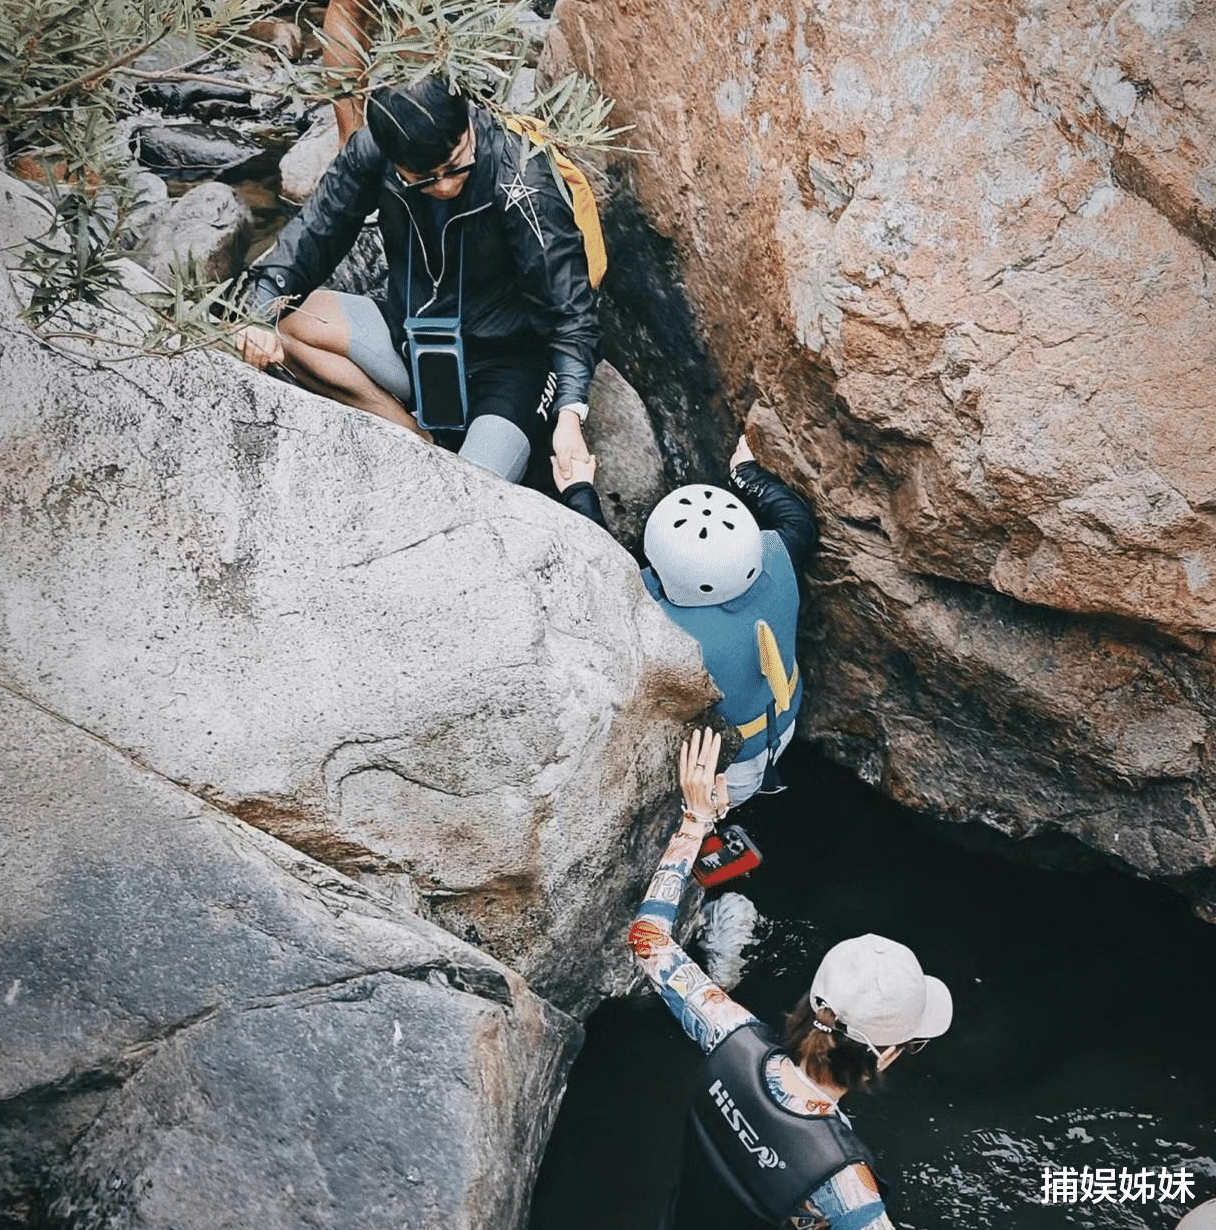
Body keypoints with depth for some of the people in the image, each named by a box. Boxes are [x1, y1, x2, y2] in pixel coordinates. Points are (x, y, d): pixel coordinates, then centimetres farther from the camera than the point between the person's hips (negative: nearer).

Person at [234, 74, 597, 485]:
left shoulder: (519, 180, -23)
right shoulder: (373, 150, -12)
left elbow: (569, 312, -22)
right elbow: (314, 232, -3)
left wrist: (570, 413, -35)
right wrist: (264, 311, -21)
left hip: (503, 363, -5)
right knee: (289, 318, -17)